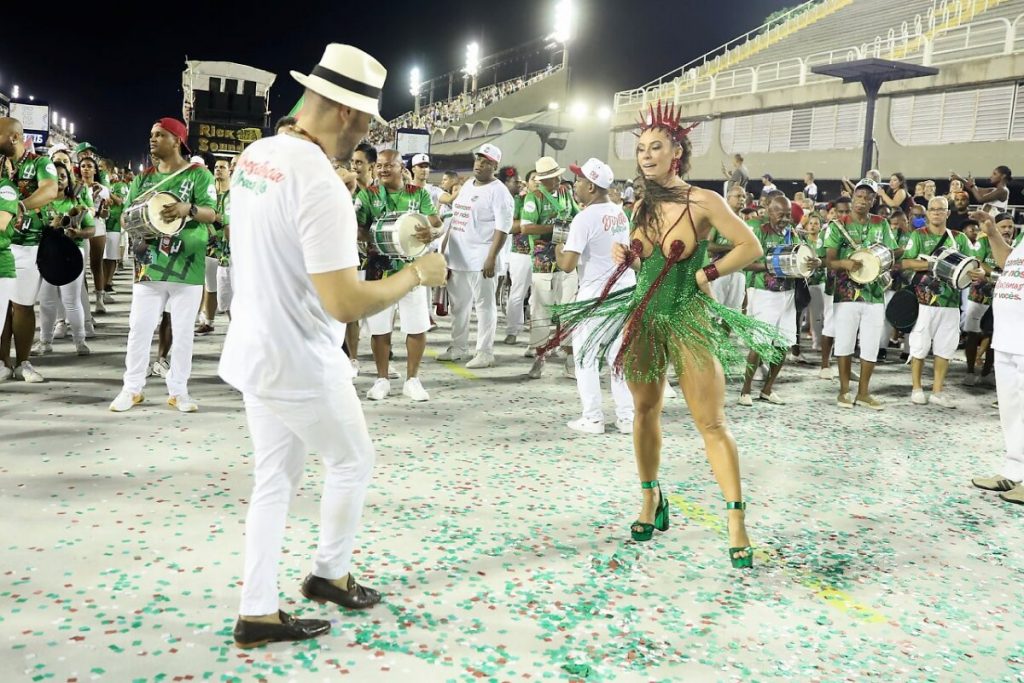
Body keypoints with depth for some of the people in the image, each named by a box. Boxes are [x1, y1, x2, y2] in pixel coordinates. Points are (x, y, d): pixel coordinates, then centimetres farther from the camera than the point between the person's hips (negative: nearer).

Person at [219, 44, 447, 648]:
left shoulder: (255, 157, 3)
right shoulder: (320, 182, -25)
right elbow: (347, 304, -29)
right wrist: (417, 274, -15)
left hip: (255, 353, 8)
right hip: (301, 366, -8)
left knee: (275, 479, 16)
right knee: (353, 461, 15)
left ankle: (257, 612, 23)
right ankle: (330, 573, 32)